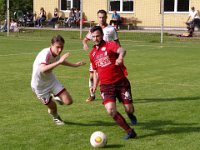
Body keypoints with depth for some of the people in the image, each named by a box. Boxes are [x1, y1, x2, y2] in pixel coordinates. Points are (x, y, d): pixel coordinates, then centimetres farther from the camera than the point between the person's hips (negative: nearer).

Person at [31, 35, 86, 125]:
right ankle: (56, 117, 42)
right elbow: (43, 69, -53)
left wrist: (74, 65, 20)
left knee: (68, 101, -6)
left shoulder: (56, 54, -10)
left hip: (51, 80, 6)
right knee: (52, 107, 5)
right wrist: (59, 62, -58)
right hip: (39, 85, -6)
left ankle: (55, 98, 29)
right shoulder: (45, 53, -33)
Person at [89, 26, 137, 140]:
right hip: (106, 85, 3)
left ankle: (130, 114, 38)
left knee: (129, 109, -3)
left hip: (121, 82, -3)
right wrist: (95, 85, 13)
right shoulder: (92, 54, 12)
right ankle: (130, 131, -3)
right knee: (111, 110, -18)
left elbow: (121, 50, -28)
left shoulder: (110, 45, -5)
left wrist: (120, 57, -51)